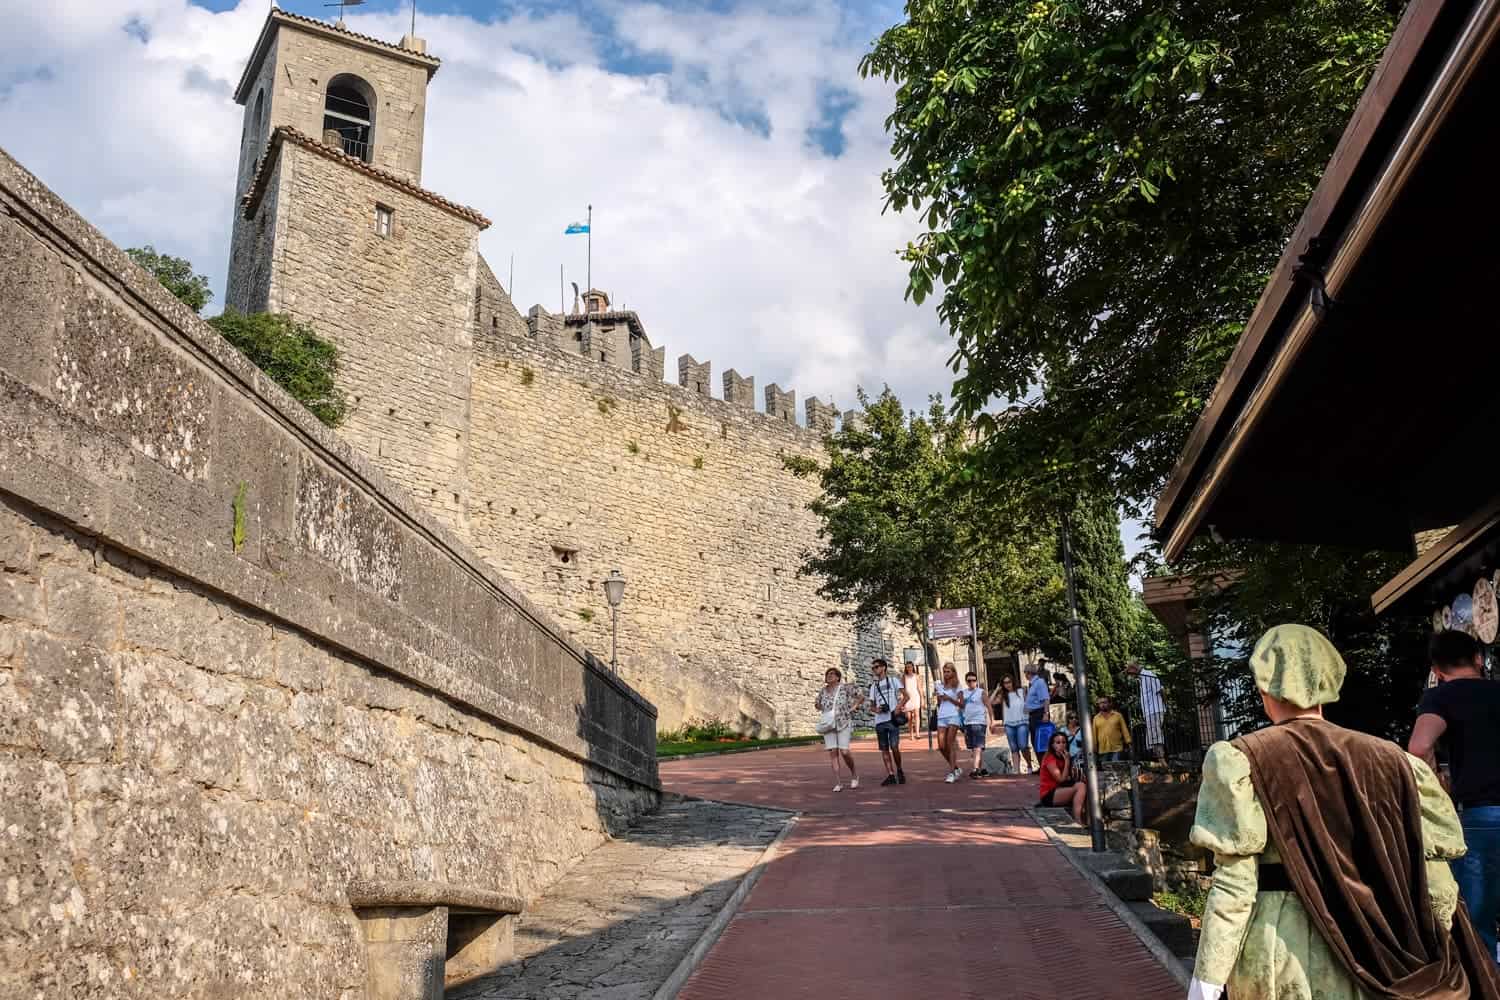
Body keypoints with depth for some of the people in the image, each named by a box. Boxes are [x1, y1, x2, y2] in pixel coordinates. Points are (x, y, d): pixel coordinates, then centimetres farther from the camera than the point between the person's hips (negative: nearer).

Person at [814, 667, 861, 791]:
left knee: (844, 751, -12)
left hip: (844, 724, -3)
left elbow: (861, 698, 5)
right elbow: (818, 705, 23)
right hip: (829, 725, 3)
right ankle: (838, 783, -1)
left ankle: (854, 775, 14)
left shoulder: (845, 688, -3)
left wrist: (854, 707, -7)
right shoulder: (823, 691, 7)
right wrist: (817, 706, 3)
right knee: (833, 752, -5)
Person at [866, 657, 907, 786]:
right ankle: (890, 775, 4)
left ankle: (899, 770, 12)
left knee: (894, 747, -10)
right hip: (879, 720, 4)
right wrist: (875, 709, -5)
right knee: (884, 749, 1)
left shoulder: (893, 680, 7)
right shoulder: (873, 686, 17)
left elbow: (905, 696, 1)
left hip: (892, 719, -4)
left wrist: (898, 707, -15)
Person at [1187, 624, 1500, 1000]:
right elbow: (1431, 872, 0)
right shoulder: (1384, 758, 1)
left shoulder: (1243, 761, -11)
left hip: (1280, 948, -3)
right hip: (1368, 948, 4)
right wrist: (1441, 967, 12)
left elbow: (1234, 883, -15)